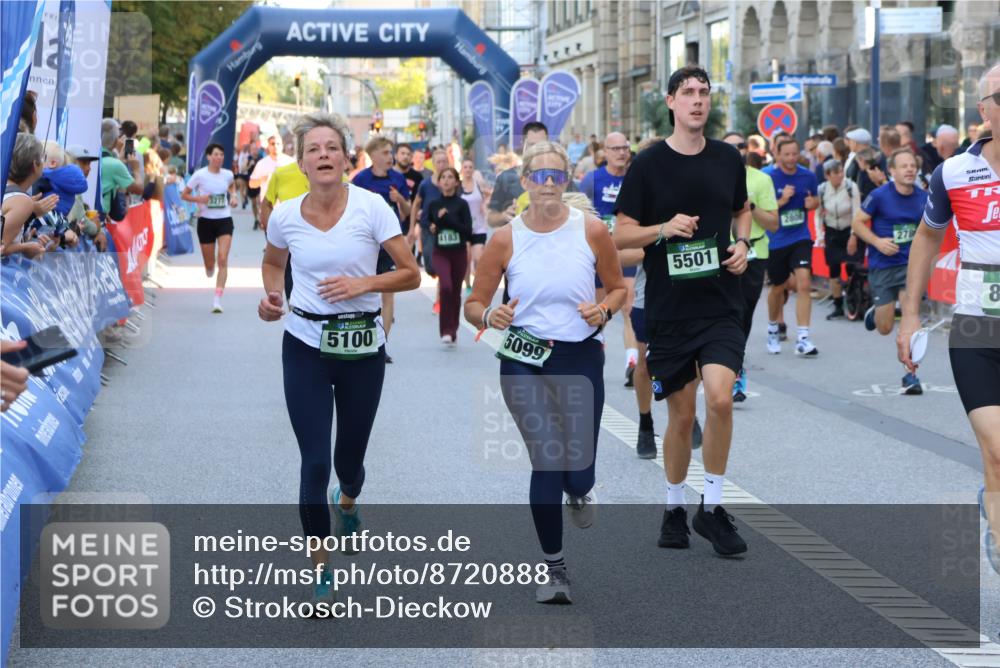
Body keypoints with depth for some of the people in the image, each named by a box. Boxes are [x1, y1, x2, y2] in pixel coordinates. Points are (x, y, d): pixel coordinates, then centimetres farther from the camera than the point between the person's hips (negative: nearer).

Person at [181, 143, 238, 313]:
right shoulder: (200, 175, -7)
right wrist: (198, 199, -19)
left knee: (223, 260, -16)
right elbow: (184, 195, -1)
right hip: (206, 221, -1)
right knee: (210, 264, 7)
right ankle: (210, 270, 48)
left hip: (224, 220, 1)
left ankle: (217, 300, -17)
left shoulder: (228, 175, 2)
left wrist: (233, 196, 7)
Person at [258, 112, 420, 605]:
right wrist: (271, 295, -2)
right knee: (314, 462, -7)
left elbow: (411, 274, -6)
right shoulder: (285, 215, -4)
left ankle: (347, 501, 51)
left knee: (349, 461, 11)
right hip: (305, 346, 0)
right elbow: (272, 263, 18)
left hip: (362, 347, 0)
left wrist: (362, 284, -21)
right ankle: (321, 571, 7)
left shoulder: (371, 208, -11)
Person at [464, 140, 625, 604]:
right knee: (546, 462, -7)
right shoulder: (505, 240, -3)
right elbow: (473, 304, 2)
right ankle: (554, 568, 9)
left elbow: (619, 288, 9)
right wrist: (490, 316, -20)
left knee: (578, 472, -1)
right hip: (524, 361, 0)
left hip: (581, 359, 0)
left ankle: (579, 491, 41)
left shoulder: (591, 231, -3)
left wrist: (604, 310, -12)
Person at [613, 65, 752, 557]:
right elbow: (620, 235, -1)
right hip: (668, 308, -1)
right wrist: (664, 228, -18)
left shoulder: (728, 158, 6)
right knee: (681, 414, 5)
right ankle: (674, 508, 26)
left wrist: (742, 245, 3)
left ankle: (712, 507, -1)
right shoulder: (648, 164, -3)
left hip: (721, 304, 1)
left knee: (720, 399, -17)